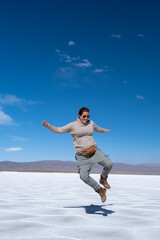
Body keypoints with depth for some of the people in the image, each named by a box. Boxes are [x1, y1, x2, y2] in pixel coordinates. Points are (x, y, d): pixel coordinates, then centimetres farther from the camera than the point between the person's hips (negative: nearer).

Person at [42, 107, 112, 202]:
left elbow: (98, 129, 32)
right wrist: (47, 125, -10)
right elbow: (58, 130, 3)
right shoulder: (73, 125, -2)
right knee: (84, 176, -18)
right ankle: (100, 190, 5)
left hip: (94, 151, 3)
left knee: (109, 164, -17)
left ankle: (103, 179, 17)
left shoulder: (91, 123, 10)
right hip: (83, 155, -3)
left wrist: (106, 130, 51)